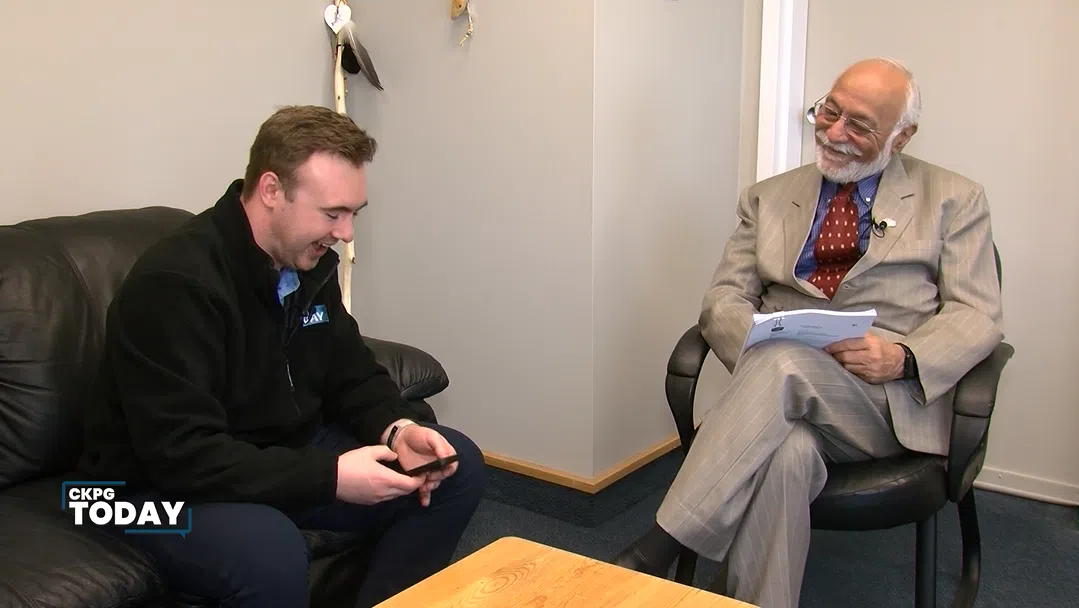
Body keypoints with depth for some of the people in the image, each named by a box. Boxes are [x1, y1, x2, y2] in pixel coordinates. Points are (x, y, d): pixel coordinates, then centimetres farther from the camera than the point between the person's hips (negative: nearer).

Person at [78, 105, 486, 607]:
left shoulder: (311, 263, -1)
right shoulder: (175, 282, -26)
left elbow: (353, 375, 8)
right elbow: (183, 456, -30)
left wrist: (397, 429, -14)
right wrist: (329, 475, -32)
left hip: (285, 455, 8)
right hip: (170, 483, -7)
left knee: (458, 467, -3)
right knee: (269, 553, -40)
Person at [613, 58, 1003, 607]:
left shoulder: (953, 201, 13)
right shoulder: (768, 198, 18)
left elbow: (977, 316, 5)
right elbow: (724, 299, 10)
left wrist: (905, 357, -16)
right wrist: (758, 347, -14)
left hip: (893, 402, -1)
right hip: (787, 396, 2)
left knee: (783, 362, -34)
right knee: (786, 455, -36)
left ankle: (658, 549, -34)